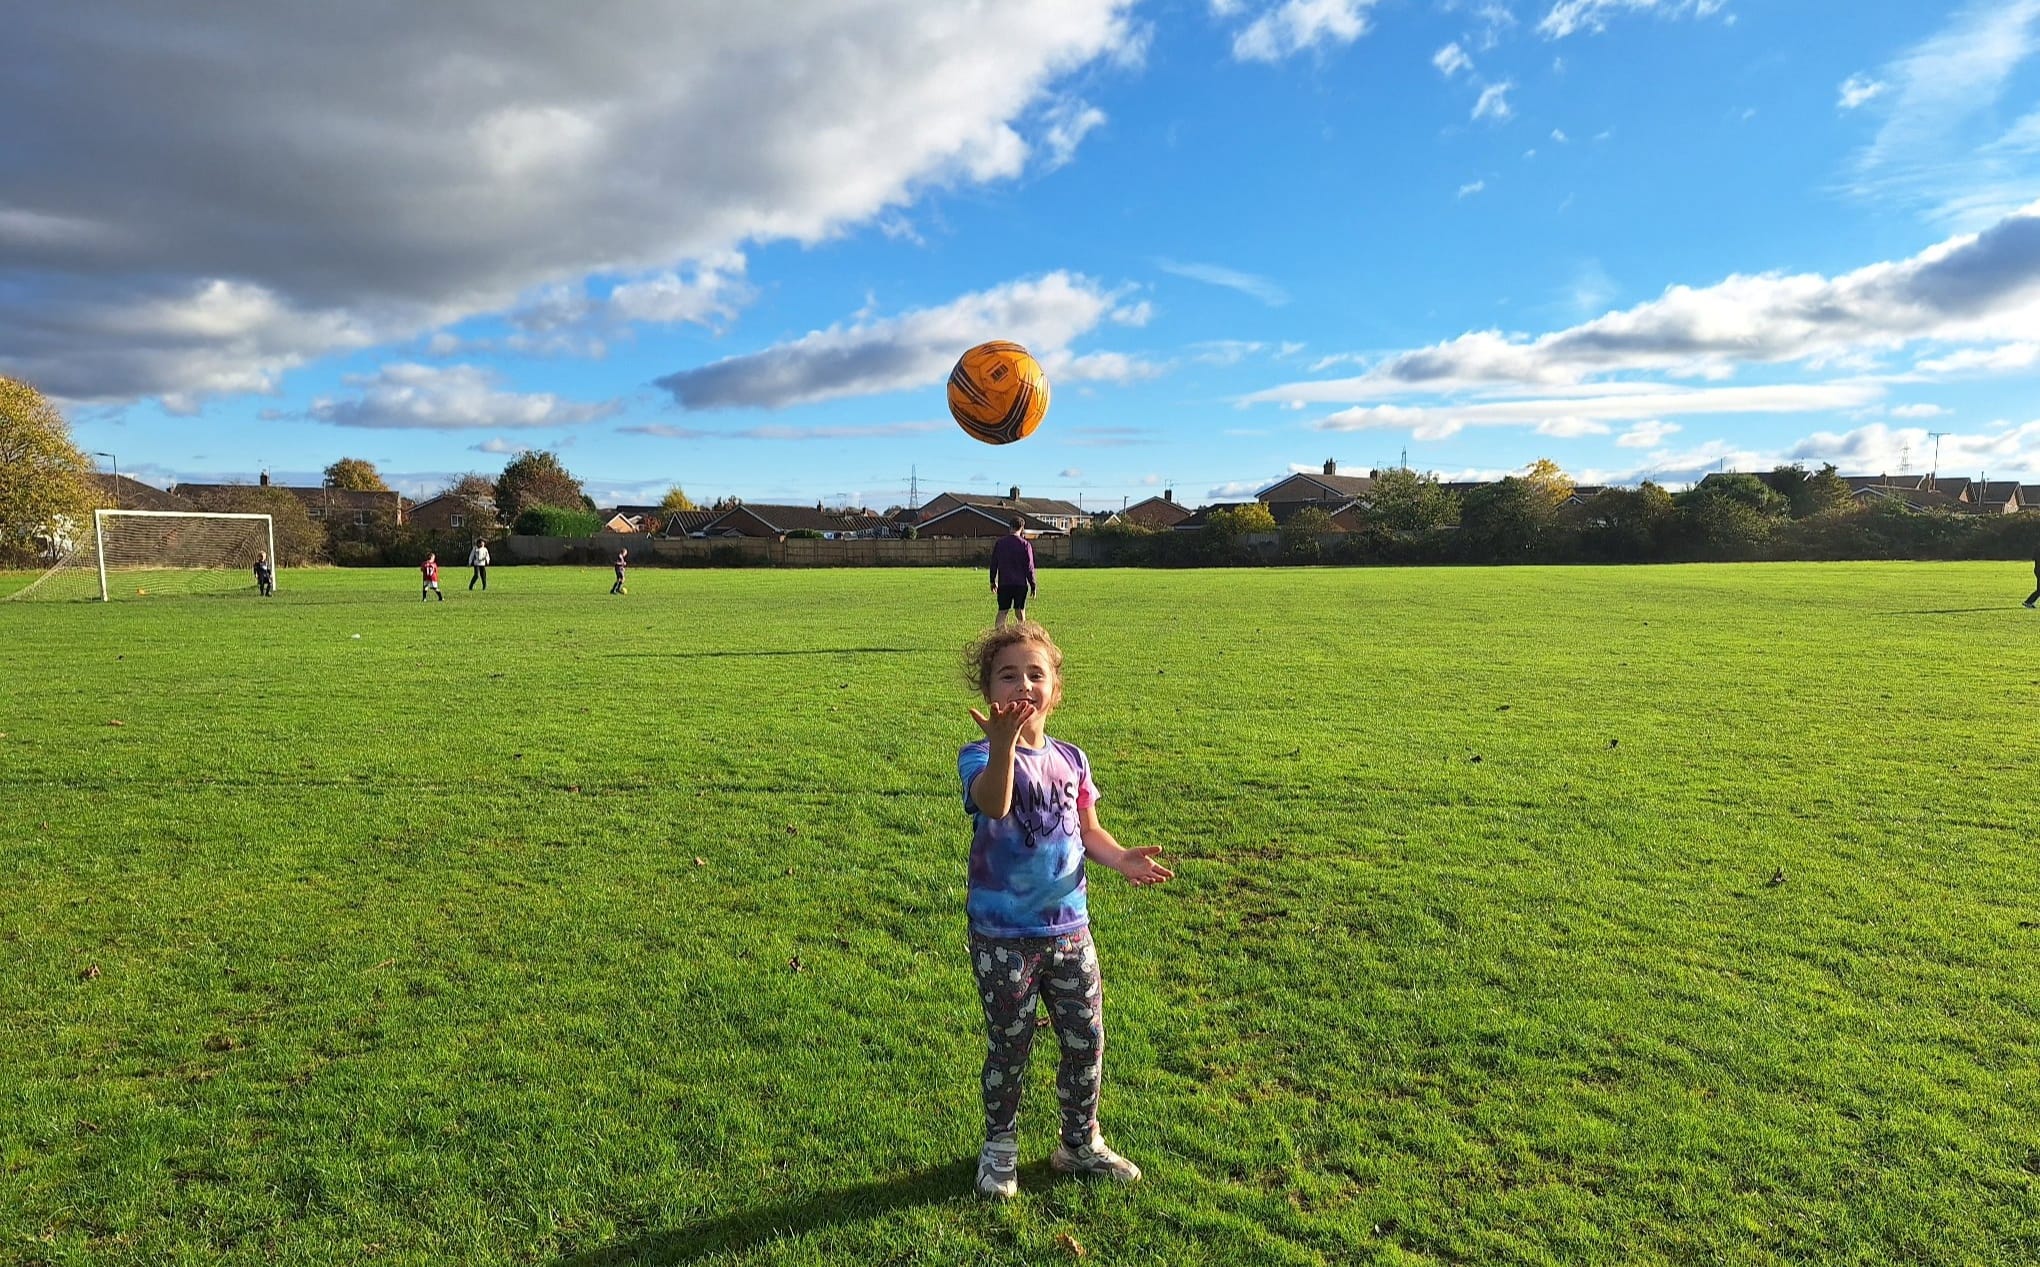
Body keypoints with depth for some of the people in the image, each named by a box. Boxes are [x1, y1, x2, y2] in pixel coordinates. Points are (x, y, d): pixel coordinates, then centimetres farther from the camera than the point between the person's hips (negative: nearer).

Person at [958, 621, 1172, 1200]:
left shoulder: (1070, 759, 2)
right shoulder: (980, 757, -15)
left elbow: (1087, 830, 10)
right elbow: (993, 805, -38)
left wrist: (1121, 858, -11)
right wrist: (1004, 742, -55)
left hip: (1070, 929, 5)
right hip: (1004, 938, -5)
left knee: (1087, 1041, 14)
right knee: (1009, 1045, 10)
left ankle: (1081, 1143, 37)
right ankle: (999, 1148, 34)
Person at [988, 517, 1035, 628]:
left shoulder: (999, 543, 4)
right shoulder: (1025, 545, -6)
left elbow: (993, 564, 9)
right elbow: (1029, 567, -5)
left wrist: (993, 581, 19)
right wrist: (1033, 585, 2)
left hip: (1003, 584, 2)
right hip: (1021, 584, -2)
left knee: (1002, 611, 5)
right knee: (1020, 611, 7)